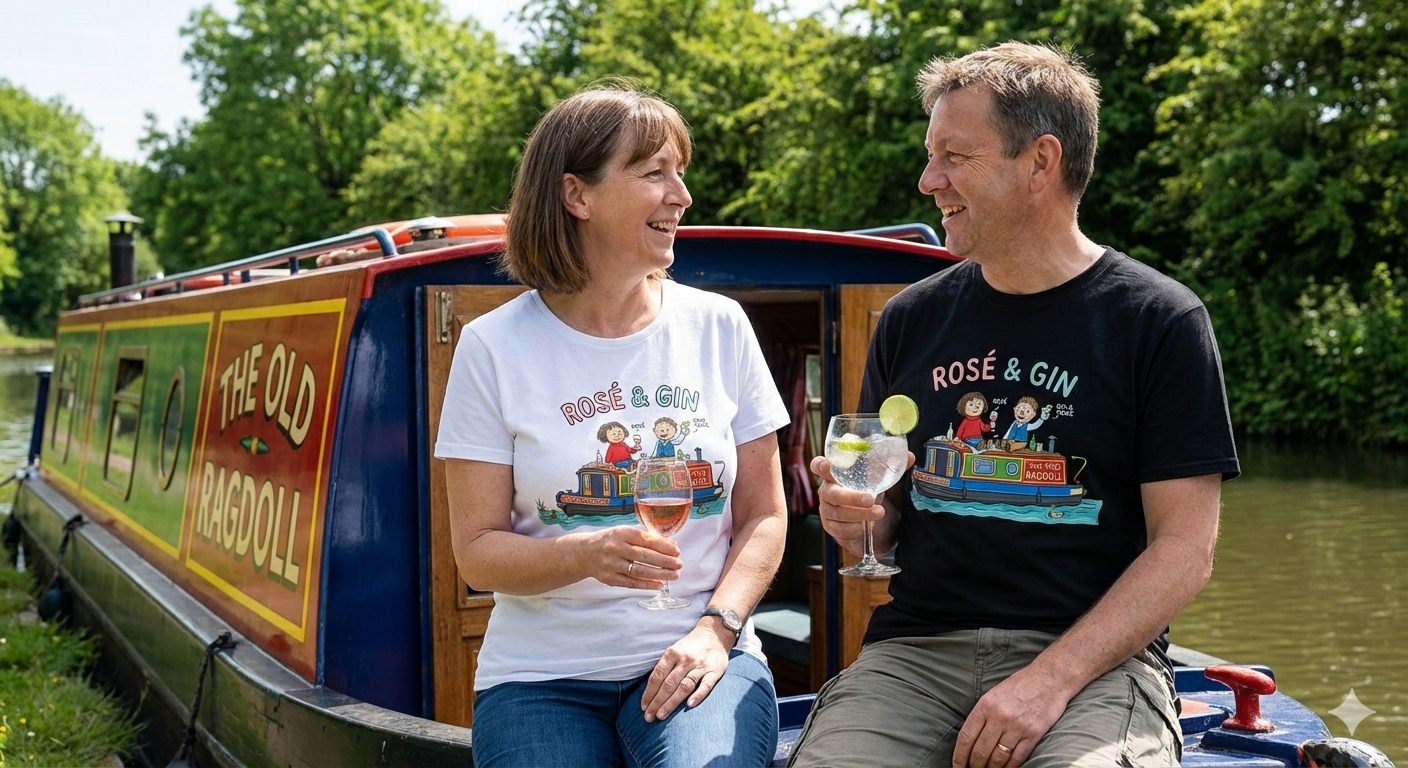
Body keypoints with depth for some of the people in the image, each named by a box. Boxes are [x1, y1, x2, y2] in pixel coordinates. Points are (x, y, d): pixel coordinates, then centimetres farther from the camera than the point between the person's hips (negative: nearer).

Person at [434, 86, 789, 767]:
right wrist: (586, 554, -21)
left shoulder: (718, 326, 5)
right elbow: (476, 552, -2)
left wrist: (716, 629, -8)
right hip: (542, 675, 0)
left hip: (692, 659, 1)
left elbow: (763, 515, 9)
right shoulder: (495, 348, -1)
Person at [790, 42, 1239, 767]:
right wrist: (859, 521, -4)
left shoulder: (1159, 320, 0)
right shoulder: (910, 319, 12)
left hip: (1094, 653, -3)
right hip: (916, 646, 3)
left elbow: (1184, 550, -5)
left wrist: (1051, 679, -16)